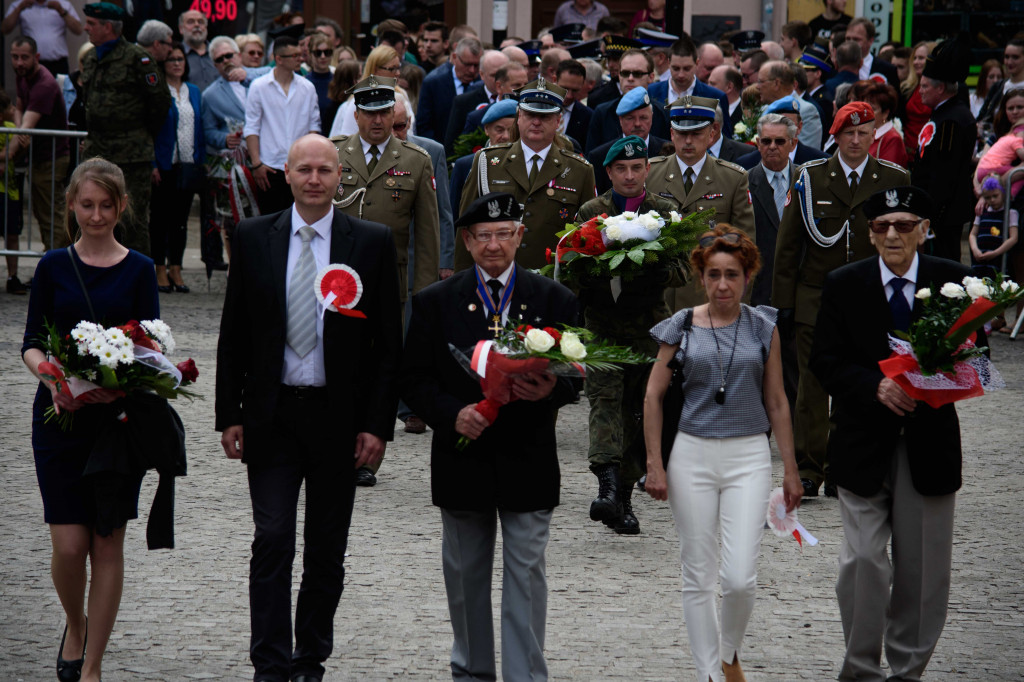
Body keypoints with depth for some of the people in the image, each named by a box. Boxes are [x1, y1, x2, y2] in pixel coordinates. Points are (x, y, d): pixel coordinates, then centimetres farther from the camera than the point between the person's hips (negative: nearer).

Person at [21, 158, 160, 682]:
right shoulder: (54, 267, 4)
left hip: (119, 417, 0)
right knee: (68, 543, -5)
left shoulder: (139, 270, 3)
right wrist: (52, 381, -18)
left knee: (108, 542, 2)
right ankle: (75, 625, 25)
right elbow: (32, 342, 2)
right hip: (61, 416, 0)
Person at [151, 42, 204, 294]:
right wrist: (152, 165, -15)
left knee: (181, 219, 8)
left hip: (188, 166, 5)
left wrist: (201, 162, 8)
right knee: (160, 217, 1)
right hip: (164, 166, -5)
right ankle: (161, 270, 7)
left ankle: (175, 269, 14)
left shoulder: (193, 92, 13)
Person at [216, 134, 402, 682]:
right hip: (272, 416, 0)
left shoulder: (372, 242, 0)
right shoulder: (253, 237, 3)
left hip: (338, 417, 0)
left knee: (327, 552, 8)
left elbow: (388, 343, 1)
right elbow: (233, 335, 6)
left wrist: (378, 425, -5)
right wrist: (230, 415, 0)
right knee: (272, 542, -6)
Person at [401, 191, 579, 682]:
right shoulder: (434, 303, 2)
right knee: (465, 573, 12)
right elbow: (414, 380, 1)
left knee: (525, 574, -3)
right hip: (462, 456, 1)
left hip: (528, 460, -1)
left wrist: (550, 390, -21)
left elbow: (574, 376, 2)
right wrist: (452, 414, -17)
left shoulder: (554, 300, 2)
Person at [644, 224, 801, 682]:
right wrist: (654, 464, 0)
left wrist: (790, 469, 9)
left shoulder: (763, 328, 4)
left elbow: (777, 403, 9)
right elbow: (653, 397, 5)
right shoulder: (681, 327, 1)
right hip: (693, 455, 0)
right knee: (698, 576, 3)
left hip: (748, 456, 0)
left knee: (739, 578, -9)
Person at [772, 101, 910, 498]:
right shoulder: (810, 177, 3)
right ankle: (808, 471, 2)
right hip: (816, 301, 0)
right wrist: (784, 302, 0)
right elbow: (788, 244, 5)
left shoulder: (895, 180, 4)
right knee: (812, 387, -2)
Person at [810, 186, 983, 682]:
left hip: (930, 440, 1)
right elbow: (825, 361, -2)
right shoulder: (844, 285, 0)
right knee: (863, 561, -5)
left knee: (923, 564, 7)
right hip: (863, 441, -1)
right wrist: (876, 386, -18)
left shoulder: (954, 282, 0)